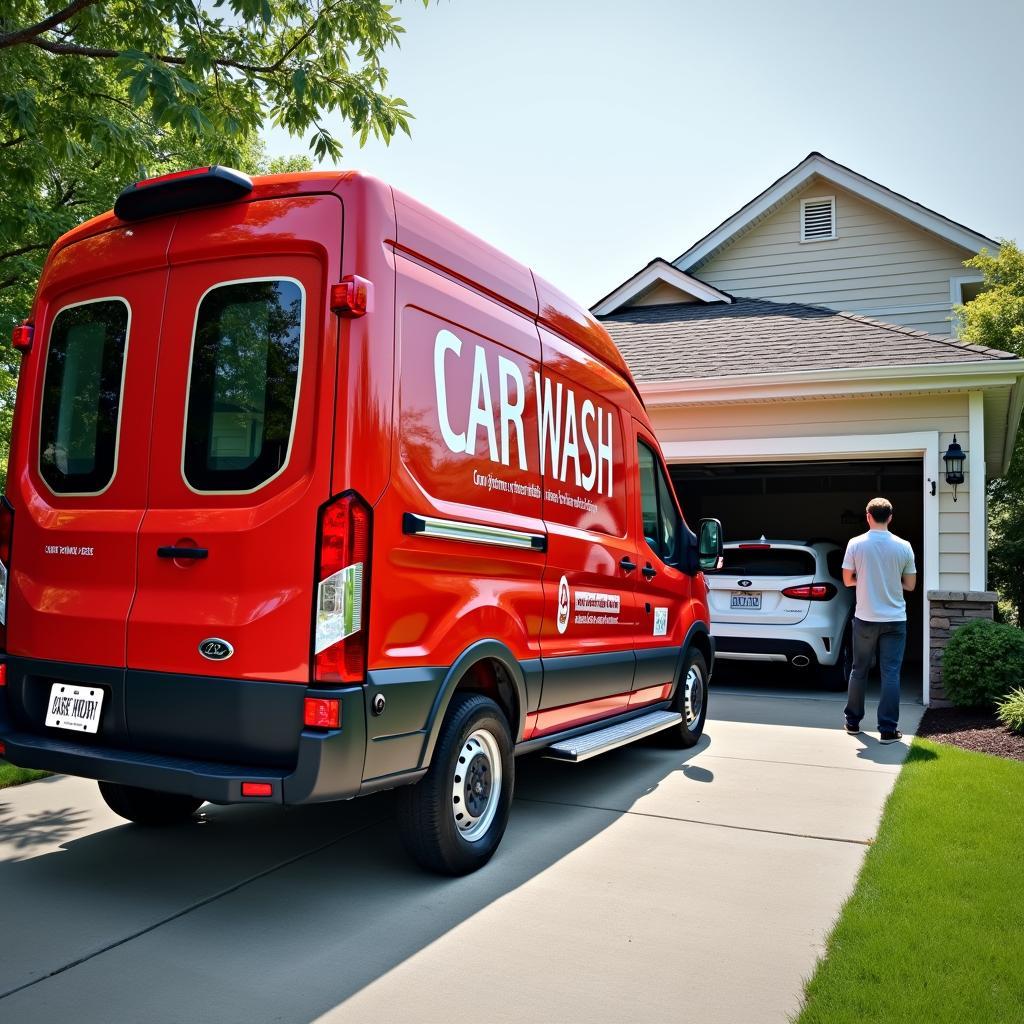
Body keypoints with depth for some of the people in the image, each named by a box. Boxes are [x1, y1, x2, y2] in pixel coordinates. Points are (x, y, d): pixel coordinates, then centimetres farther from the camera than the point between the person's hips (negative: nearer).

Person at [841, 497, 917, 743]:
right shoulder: (903, 546, -4)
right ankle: (888, 730, 1)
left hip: (865, 619, 0)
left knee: (859, 671, 14)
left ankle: (852, 722, 24)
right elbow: (910, 585, 2)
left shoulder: (856, 544, -6)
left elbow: (848, 580, 0)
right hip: (894, 620, 0)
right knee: (891, 674, 2)